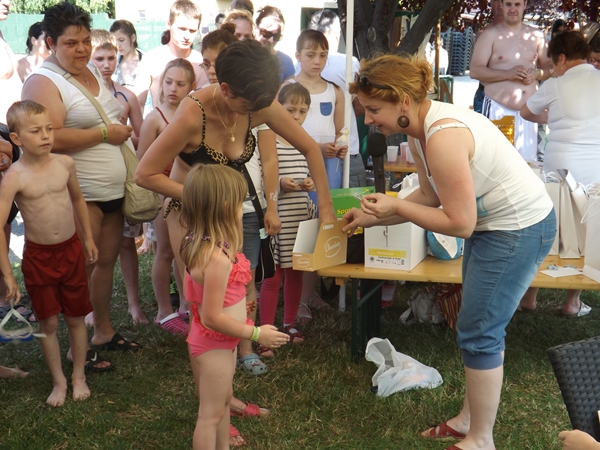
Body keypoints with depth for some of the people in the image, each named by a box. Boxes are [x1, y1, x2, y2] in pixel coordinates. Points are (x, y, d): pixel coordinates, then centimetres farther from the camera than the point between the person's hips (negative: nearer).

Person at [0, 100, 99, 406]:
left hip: (71, 250, 3)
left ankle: (79, 376, 30)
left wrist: (88, 238, 18)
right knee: (48, 322, 7)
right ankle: (59, 381, 25)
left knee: (76, 318, 12)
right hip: (38, 257, -3)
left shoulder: (65, 164, -5)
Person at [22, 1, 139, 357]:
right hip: (81, 196, -8)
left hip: (114, 191, 8)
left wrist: (125, 133, 10)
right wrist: (105, 133, -19)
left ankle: (104, 331, 31)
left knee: (107, 261, 16)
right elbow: (52, 139, -26)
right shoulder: (43, 82, -13)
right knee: (82, 270, 0)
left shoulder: (94, 71, 13)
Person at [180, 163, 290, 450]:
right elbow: (212, 318, -29)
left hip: (222, 342, 10)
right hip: (214, 346, -10)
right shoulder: (217, 259, -33)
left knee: (223, 401, 26)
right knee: (211, 413, 6)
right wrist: (257, 334, -19)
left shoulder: (200, 243, -4)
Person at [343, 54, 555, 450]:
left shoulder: (443, 136, -29)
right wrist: (374, 217, 2)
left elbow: (459, 223, -25)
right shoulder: (419, 130, 0)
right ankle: (471, 418, 34)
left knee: (479, 333, -1)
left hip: (520, 229, -10)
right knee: (481, 326, 18)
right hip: (492, 224, 10)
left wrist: (395, 207, -19)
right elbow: (430, 196, 7)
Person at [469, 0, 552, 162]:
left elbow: (549, 67, 18)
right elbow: (475, 71, -7)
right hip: (498, 110, -3)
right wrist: (508, 74, -18)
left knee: (528, 161, 0)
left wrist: (537, 73, -6)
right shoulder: (490, 34, 2)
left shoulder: (536, 35, 13)